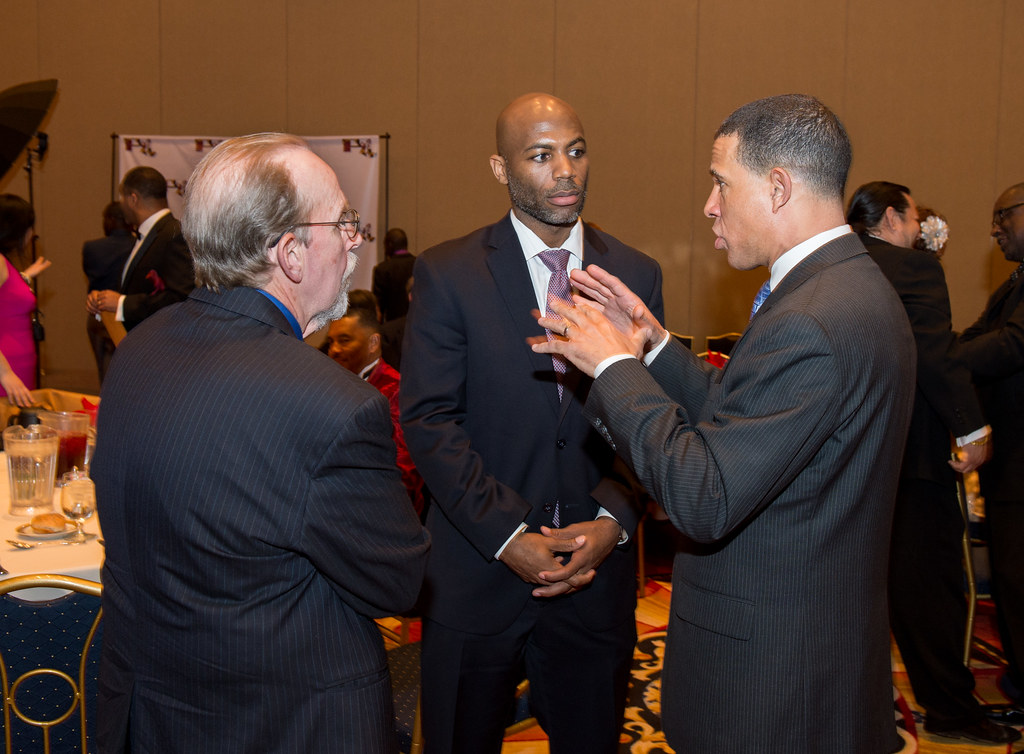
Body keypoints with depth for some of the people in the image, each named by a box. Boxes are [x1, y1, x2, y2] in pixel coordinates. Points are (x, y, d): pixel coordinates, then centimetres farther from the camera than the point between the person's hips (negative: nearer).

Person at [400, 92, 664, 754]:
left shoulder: (637, 274, 4)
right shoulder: (448, 273, -5)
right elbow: (429, 419, -10)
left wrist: (611, 521, -12)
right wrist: (507, 534, -16)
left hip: (597, 572, 2)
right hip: (477, 571, -2)